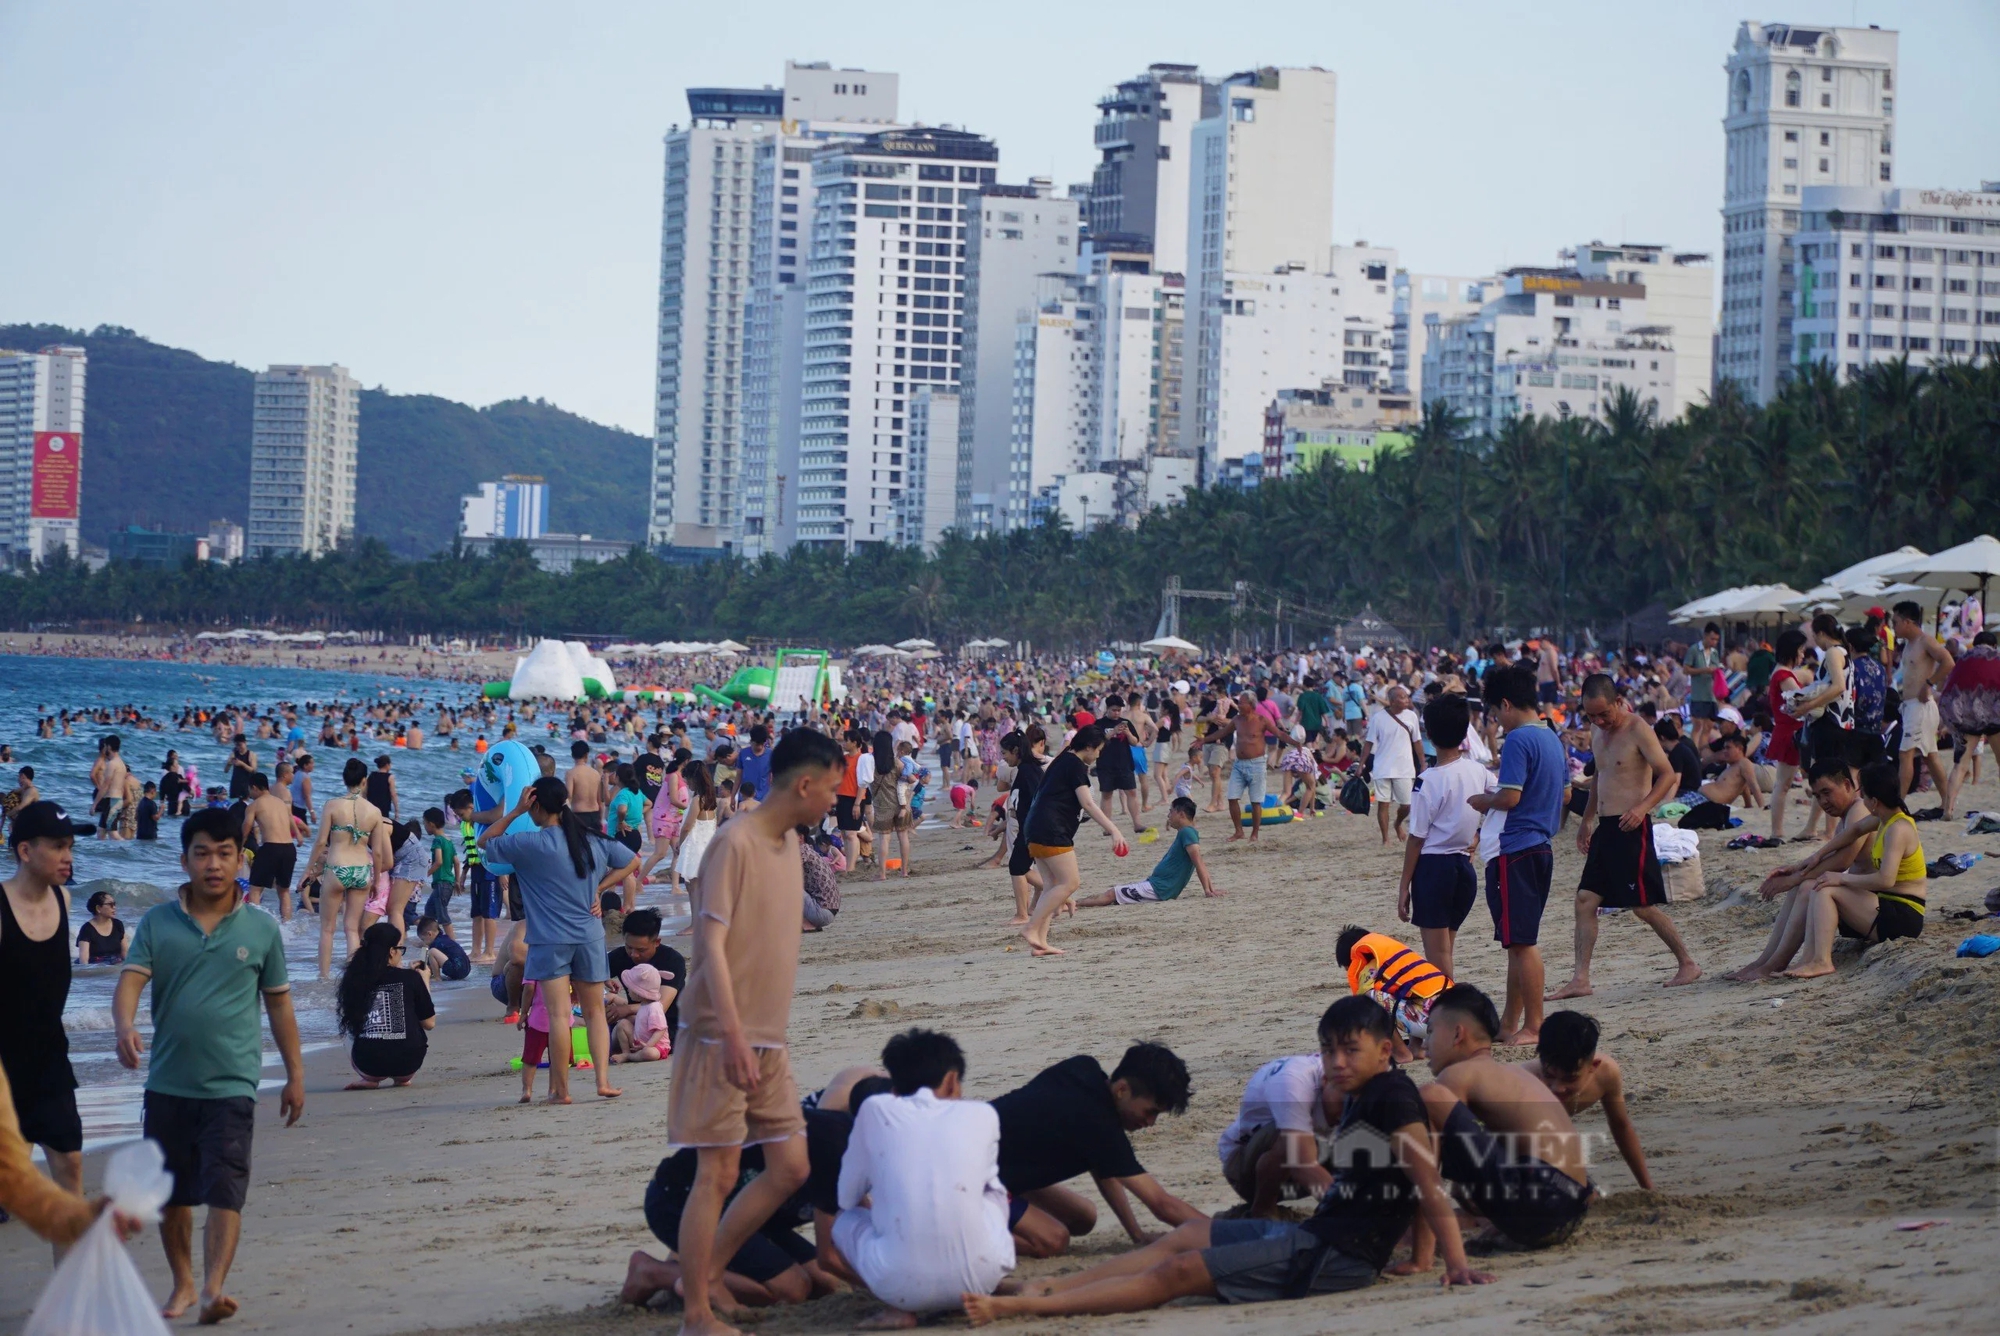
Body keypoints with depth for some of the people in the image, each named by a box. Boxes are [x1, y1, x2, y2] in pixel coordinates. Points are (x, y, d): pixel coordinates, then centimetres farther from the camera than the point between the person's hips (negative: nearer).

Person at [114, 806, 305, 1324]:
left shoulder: (261, 929, 2)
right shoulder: (158, 923, 2)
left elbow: (279, 1004, 8)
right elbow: (130, 980, -8)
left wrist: (295, 1074, 9)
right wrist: (125, 1026, -29)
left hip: (231, 1084, -2)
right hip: (168, 1083, 2)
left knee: (225, 1189, -14)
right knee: (171, 1192, 12)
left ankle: (214, 1288, -21)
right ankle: (182, 1283, 28)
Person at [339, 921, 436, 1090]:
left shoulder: (354, 980, 0)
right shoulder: (411, 978, -6)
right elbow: (429, 1023, 4)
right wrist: (425, 982, 17)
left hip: (368, 1064, 1)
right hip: (407, 1062, -1)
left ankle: (370, 1079, 9)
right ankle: (402, 1078, 12)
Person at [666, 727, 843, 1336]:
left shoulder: (787, 842, 12)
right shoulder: (735, 842, -14)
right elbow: (712, 943, -18)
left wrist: (762, 1036, 18)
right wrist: (734, 1037, -24)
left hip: (768, 1040, 9)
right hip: (726, 1040, -9)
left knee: (790, 1168, 8)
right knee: (718, 1173, -6)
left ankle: (704, 1272, 19)